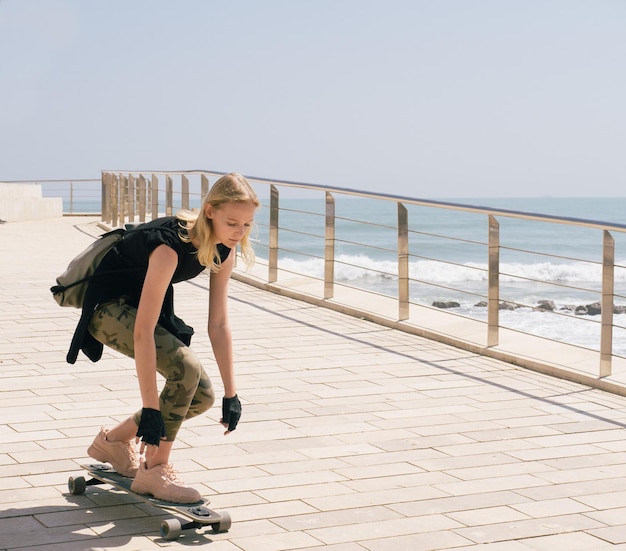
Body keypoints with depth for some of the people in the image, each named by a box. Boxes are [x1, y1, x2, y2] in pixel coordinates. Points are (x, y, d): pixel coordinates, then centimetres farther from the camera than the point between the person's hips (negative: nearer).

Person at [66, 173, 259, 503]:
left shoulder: (222, 250, -12)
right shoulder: (170, 245, -35)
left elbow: (219, 325, -7)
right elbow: (143, 332, -37)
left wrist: (230, 393, -7)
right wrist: (150, 408, -36)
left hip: (141, 304, 8)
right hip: (106, 306, -8)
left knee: (201, 396, 0)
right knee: (185, 368, -26)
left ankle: (113, 441, 18)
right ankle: (154, 471, -12)